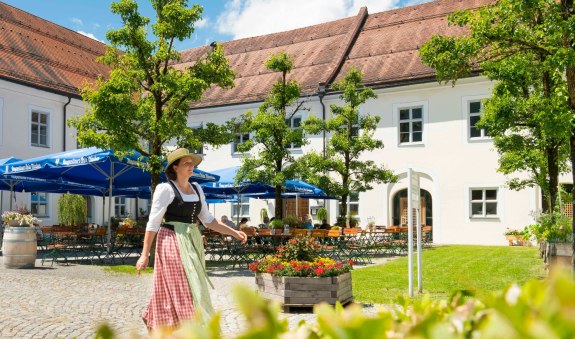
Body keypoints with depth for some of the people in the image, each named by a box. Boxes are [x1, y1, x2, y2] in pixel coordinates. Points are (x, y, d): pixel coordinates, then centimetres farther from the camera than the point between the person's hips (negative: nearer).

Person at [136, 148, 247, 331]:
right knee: (180, 290, -5)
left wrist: (234, 232, 8)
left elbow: (208, 220, 15)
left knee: (190, 289, 11)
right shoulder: (165, 189, -7)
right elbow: (153, 223, -9)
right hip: (173, 243, -7)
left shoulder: (197, 189, 12)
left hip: (192, 244, 7)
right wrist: (144, 254, -12)